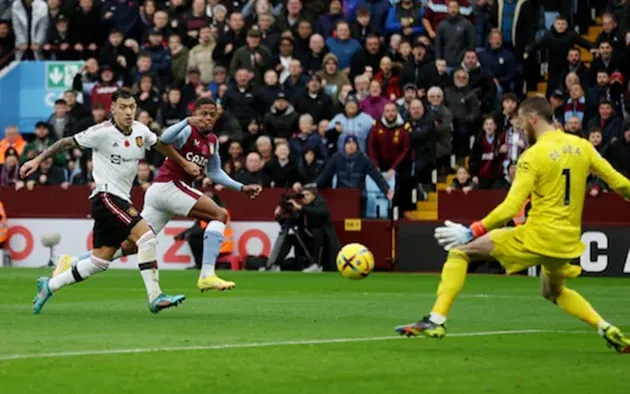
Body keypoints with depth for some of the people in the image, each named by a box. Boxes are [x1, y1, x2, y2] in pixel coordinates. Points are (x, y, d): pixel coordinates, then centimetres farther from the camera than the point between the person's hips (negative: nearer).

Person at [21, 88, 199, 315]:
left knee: (99, 262, 8)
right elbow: (67, 143, -4)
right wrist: (38, 160, -5)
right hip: (106, 197, -8)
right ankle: (155, 297, -18)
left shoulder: (141, 131, 6)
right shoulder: (102, 132, -13)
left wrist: (185, 164, 35)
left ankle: (49, 286, 22)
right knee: (146, 237, -20)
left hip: (121, 201, 8)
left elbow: (161, 145, 26)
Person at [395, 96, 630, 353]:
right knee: (554, 292, 36)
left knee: (459, 251, 3)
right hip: (568, 242, 7)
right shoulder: (582, 146, 4)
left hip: (537, 239, -7)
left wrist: (471, 233, -15)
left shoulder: (534, 156, -12)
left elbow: (511, 208, -19)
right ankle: (606, 329, 17)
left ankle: (436, 320, -7)